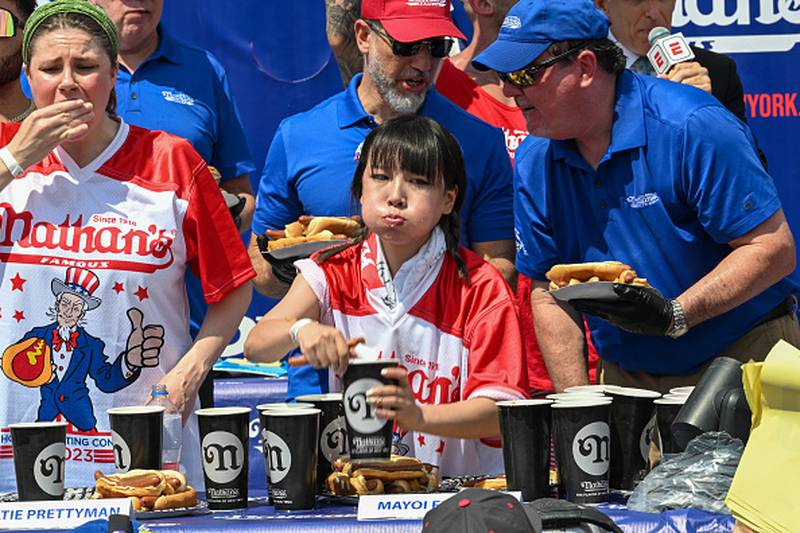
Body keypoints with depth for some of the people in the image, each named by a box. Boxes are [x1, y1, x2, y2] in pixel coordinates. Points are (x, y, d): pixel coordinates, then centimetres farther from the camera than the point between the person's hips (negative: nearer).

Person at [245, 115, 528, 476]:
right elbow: (255, 347, -7)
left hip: (459, 486, -2)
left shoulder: (479, 287, -3)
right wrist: (300, 329, -29)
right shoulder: (334, 273, 5)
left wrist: (417, 415, -30)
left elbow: (497, 412, -11)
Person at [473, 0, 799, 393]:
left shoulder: (692, 127, -15)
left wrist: (674, 316, -24)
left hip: (741, 360, -5)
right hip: (627, 377, 5)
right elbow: (548, 290, 8)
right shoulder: (533, 162, 4)